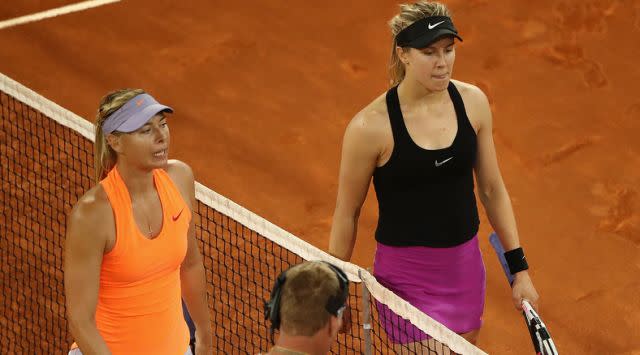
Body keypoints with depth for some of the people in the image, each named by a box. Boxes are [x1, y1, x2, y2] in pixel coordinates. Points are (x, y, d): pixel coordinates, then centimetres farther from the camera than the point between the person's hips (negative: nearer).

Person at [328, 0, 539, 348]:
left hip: (465, 267, 5)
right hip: (406, 276, -5)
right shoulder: (370, 126, -17)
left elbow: (492, 189, 7)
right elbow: (347, 213, -5)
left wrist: (519, 268, 7)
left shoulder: (472, 101, -3)